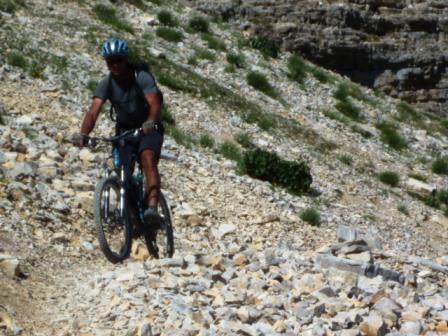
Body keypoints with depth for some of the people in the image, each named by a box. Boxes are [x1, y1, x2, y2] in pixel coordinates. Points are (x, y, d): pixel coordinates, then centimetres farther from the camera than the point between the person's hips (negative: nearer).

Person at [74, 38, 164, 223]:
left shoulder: (142, 77, -20)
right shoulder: (106, 84, -12)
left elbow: (155, 103, -35)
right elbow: (94, 111, -25)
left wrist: (151, 122, -56)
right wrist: (83, 134, -42)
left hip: (148, 130, -4)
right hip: (125, 130, 4)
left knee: (147, 157, -30)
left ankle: (152, 206, -40)